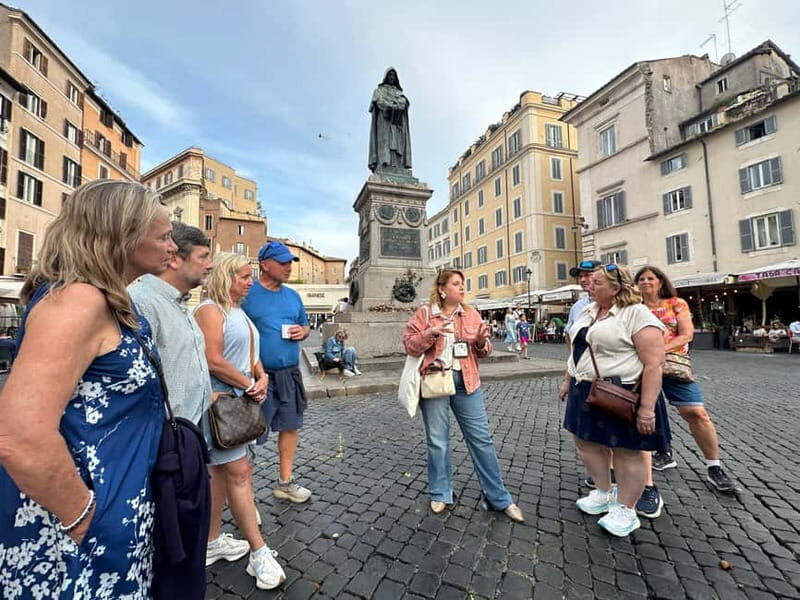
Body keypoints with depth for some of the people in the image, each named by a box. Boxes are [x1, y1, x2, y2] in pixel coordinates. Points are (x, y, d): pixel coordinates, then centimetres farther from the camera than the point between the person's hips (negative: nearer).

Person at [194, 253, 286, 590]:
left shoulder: (238, 311, 16)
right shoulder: (210, 310, -13)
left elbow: (251, 353, 18)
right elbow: (213, 361, -21)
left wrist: (262, 377, 0)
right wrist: (250, 385, -14)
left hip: (240, 401, 9)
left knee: (222, 471, 17)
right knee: (239, 472, -5)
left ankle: (212, 541, 32)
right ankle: (259, 554, 5)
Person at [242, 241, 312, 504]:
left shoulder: (293, 296, 10)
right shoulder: (247, 295, -9)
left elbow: (305, 326, 20)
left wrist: (302, 331, -4)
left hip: (290, 374, 7)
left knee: (291, 426, 17)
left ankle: (285, 482, 37)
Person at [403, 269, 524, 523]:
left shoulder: (471, 313, 7)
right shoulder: (424, 313, -2)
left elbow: (483, 351, 11)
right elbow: (409, 345, -5)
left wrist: (482, 342, -12)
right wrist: (430, 333, -20)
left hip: (466, 382, 3)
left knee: (481, 438, 9)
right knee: (437, 440, 11)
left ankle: (499, 498, 26)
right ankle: (440, 494, 32)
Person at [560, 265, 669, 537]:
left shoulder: (637, 314, -14)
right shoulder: (587, 311, 9)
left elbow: (654, 363, -18)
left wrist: (647, 408, -21)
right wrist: (570, 382, 18)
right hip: (586, 392, 8)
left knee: (627, 451, 7)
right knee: (586, 441, 16)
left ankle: (626, 510, 25)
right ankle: (604, 494, 36)